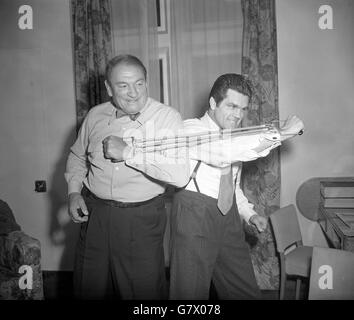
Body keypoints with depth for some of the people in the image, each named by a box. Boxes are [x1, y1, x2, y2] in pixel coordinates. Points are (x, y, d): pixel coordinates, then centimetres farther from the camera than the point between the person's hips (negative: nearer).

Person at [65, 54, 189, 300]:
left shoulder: (167, 117, -13)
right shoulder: (96, 116, 3)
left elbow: (181, 176, -25)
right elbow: (77, 156, 19)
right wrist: (73, 191, 4)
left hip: (142, 218, -4)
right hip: (94, 213, 4)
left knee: (145, 291, 11)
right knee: (89, 290, 19)